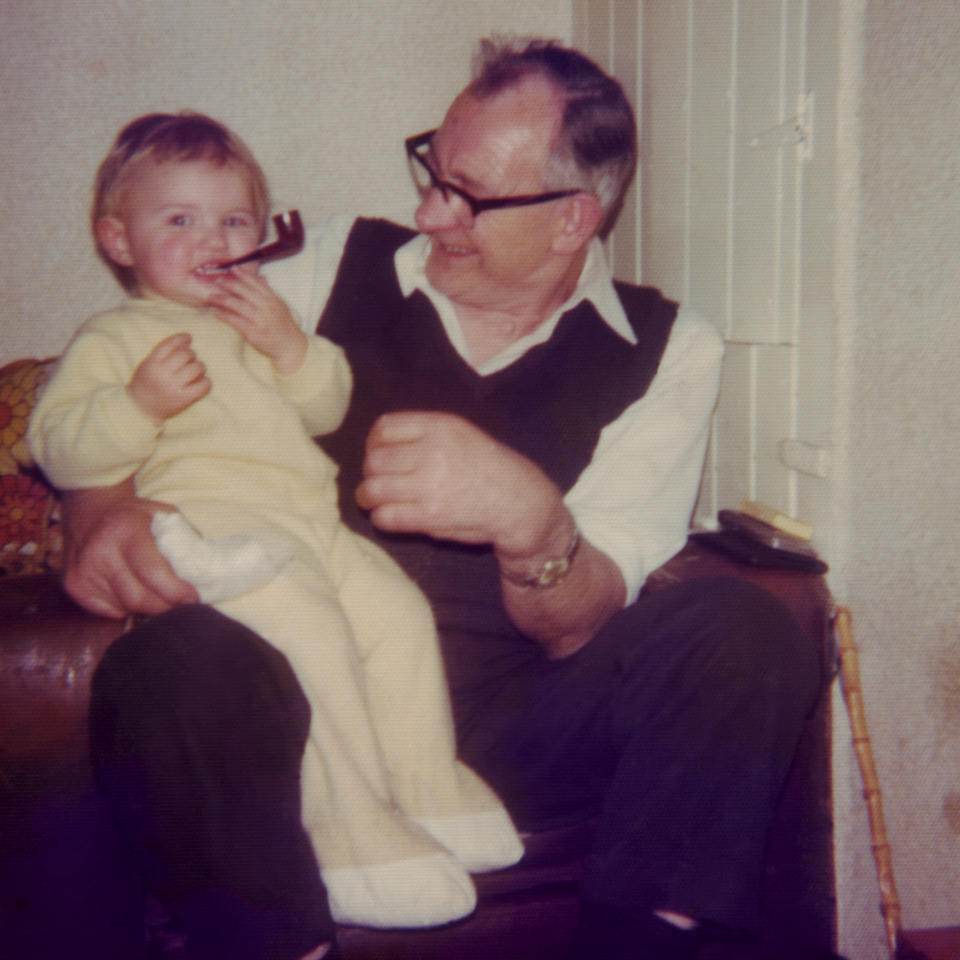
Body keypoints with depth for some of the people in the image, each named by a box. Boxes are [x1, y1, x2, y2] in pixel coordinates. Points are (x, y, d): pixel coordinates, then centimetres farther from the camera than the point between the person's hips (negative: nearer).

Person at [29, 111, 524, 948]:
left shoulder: (262, 320, 29)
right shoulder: (113, 338, 9)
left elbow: (328, 409, 20)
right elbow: (59, 451, -2)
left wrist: (293, 349, 1)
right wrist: (138, 403, -18)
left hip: (312, 523, 7)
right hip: (214, 525, -7)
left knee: (399, 610, -9)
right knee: (313, 634, -27)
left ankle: (429, 794, 7)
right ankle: (357, 842, -17)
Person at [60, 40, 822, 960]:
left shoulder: (666, 348, 3)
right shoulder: (340, 266, 6)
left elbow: (573, 631, -5)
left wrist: (530, 519, -28)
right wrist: (105, 510, -15)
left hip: (506, 735, 1)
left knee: (742, 626, -22)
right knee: (167, 656, -30)